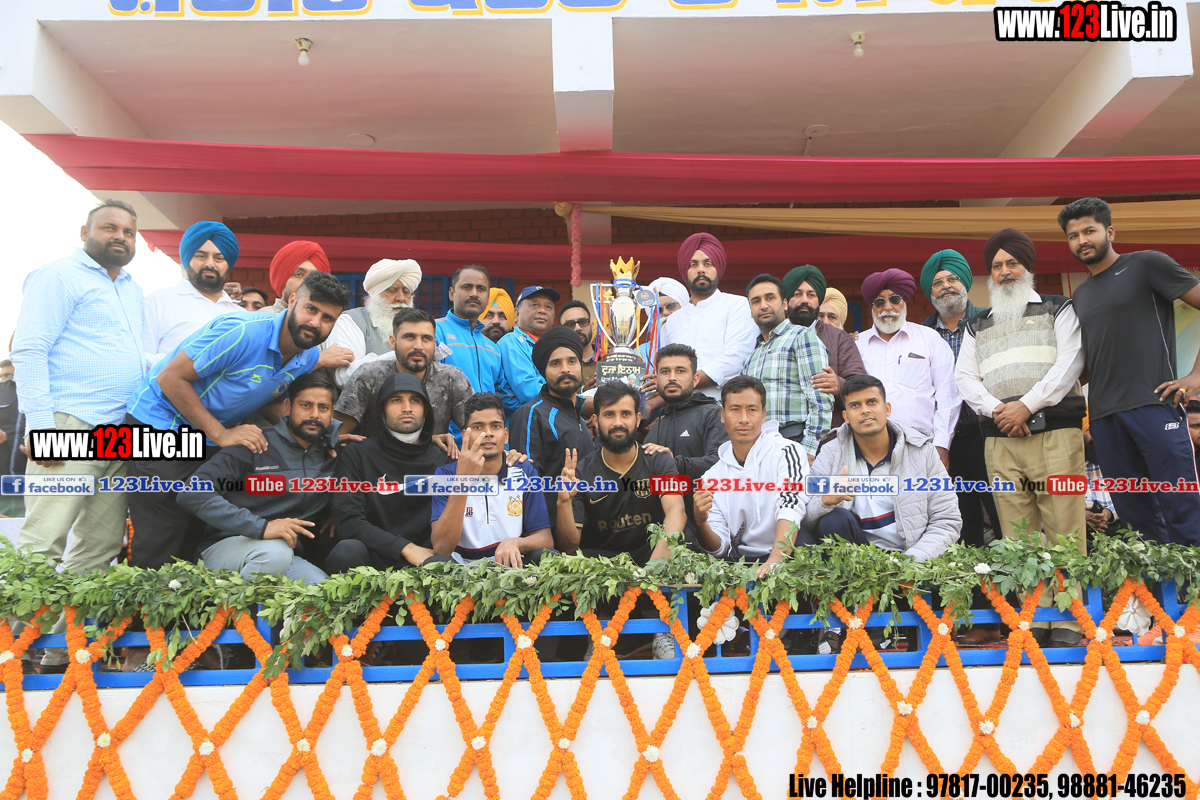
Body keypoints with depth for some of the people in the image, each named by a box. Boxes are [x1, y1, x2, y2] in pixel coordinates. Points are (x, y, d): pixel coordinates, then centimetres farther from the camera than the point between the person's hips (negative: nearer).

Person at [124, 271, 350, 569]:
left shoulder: (309, 359, -2)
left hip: (213, 440, 7)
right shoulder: (242, 332, -25)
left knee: (197, 539, 9)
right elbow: (170, 378, -20)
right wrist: (221, 434, -21)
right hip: (161, 424, -7)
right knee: (160, 545, -7)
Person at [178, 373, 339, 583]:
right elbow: (191, 493, -16)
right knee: (275, 552, -38)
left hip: (288, 555, 4)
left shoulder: (331, 454, 7)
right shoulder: (256, 446, -6)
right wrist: (260, 526, -26)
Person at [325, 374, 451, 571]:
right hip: (372, 557, 1)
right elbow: (347, 521, -4)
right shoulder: (357, 454, 7)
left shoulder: (441, 460, 13)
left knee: (444, 562, -35)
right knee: (347, 550, -33)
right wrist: (406, 548, -13)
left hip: (426, 556, 0)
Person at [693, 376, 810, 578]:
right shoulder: (711, 476, 11)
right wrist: (701, 522, -15)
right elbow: (720, 547, 7)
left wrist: (774, 561, -35)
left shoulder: (786, 452, -2)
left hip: (787, 558, -4)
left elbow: (790, 509, -19)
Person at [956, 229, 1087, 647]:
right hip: (1000, 441, 3)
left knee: (1062, 529, -7)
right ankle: (1034, 618, 3)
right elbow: (965, 378, 13)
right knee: (1019, 534, -1)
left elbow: (1069, 362, 1)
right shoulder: (977, 327, 23)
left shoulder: (1059, 310, 15)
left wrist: (1027, 405, -10)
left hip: (1055, 433, -2)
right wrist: (997, 409, -5)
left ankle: (1067, 621, -2)